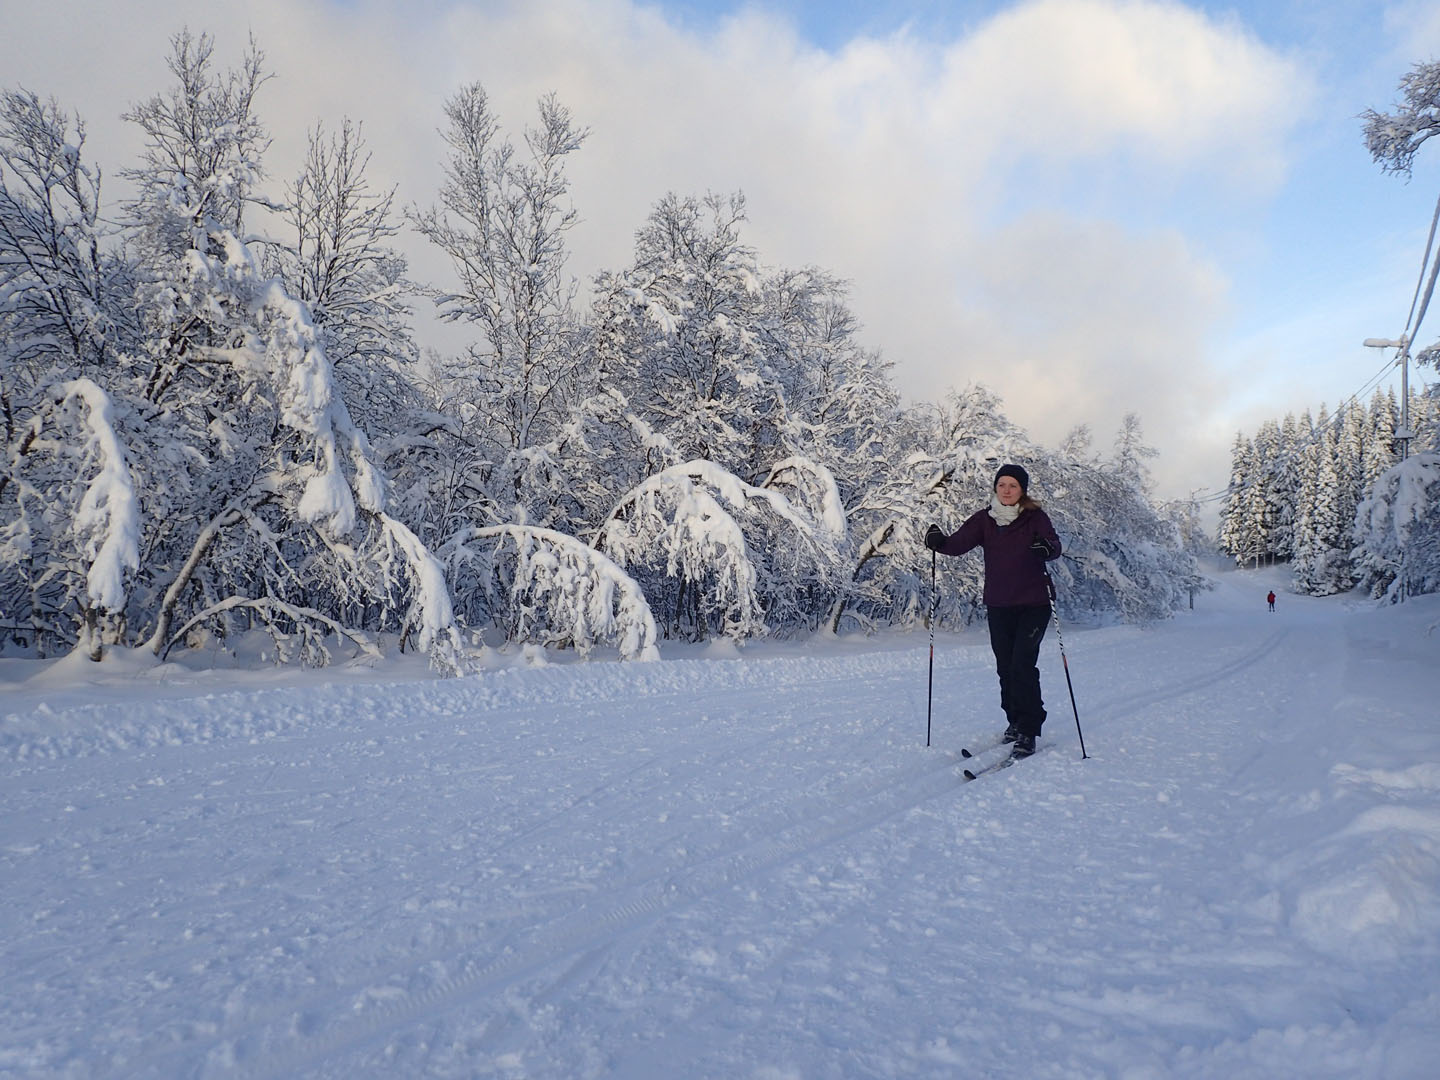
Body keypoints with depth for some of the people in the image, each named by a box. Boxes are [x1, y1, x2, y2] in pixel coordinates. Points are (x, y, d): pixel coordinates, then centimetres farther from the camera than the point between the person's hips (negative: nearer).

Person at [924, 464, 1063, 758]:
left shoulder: (1035, 517, -3)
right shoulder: (984, 519, 4)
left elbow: (1055, 545, -17)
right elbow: (959, 543, -9)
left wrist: (1047, 547, -40)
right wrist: (939, 541, -30)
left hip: (1033, 604, -3)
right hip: (998, 606, 4)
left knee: (1023, 664, -12)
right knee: (1005, 667, 11)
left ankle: (1028, 731, -4)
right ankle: (1015, 720, 29)